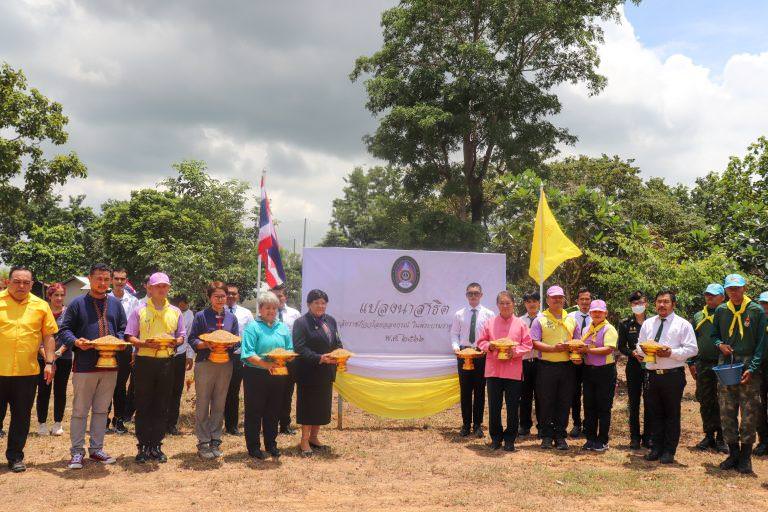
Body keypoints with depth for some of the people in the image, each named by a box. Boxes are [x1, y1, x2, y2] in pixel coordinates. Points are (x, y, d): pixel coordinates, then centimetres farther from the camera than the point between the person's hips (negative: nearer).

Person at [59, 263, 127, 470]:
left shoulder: (115, 304, 11)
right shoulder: (77, 303, 1)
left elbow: (123, 329, 14)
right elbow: (64, 330, 0)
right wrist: (75, 341, -19)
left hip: (110, 366, 4)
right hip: (84, 366, -4)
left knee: (101, 410, 12)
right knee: (79, 411, 2)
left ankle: (96, 449, 23)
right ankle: (77, 452, 11)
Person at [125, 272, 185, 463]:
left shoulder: (175, 312, 11)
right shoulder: (139, 311, 3)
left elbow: (181, 336, 15)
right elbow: (129, 337, 1)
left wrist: (175, 342, -8)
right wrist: (145, 344, -17)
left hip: (166, 362, 2)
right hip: (144, 361, -2)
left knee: (162, 406, 6)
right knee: (143, 406, 1)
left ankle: (156, 446, 15)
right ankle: (143, 446, 10)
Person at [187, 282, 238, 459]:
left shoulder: (231, 318, 9)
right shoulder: (201, 316, -1)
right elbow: (192, 340, -3)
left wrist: (229, 344, -10)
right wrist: (206, 344, -20)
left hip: (225, 365, 3)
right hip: (205, 364, -3)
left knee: (219, 405, 9)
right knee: (202, 405, 1)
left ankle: (215, 441, 18)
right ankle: (203, 443, 9)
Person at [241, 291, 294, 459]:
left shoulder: (283, 328, 12)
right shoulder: (253, 327, -5)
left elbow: (290, 350, 10)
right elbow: (248, 354, -14)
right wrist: (266, 364, -25)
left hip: (278, 376, 5)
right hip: (256, 375, -5)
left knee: (274, 412, 13)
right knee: (254, 412, 3)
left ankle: (271, 444, 26)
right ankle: (253, 446, 14)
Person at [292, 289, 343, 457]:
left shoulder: (330, 320, 11)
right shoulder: (301, 323, -10)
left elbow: (337, 343, 16)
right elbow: (300, 349, -16)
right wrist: (320, 358, -25)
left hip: (327, 372, 6)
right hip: (309, 372, -6)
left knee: (322, 405, 12)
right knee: (308, 405, 1)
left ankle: (314, 437, 26)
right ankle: (304, 440, 11)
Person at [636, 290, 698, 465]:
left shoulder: (683, 324, 0)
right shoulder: (647, 323, 14)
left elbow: (692, 349, -7)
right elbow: (639, 346, 17)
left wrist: (671, 353, -18)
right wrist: (644, 350, -6)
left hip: (673, 376, -4)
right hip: (653, 374, 4)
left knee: (672, 414, 4)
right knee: (655, 413, 10)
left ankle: (669, 451, 13)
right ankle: (657, 448, 21)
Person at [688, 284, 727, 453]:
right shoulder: (698, 316, 12)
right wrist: (691, 363, 10)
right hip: (703, 366, 4)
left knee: (722, 404, 0)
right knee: (705, 403, 9)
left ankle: (721, 439, 9)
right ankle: (709, 436, 20)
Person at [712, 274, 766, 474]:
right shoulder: (721, 311, 8)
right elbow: (714, 335, 21)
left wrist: (752, 369, -12)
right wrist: (720, 344, -3)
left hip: (749, 369, -3)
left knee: (749, 414, -1)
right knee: (727, 412, 6)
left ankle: (745, 457, 10)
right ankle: (733, 454, 18)